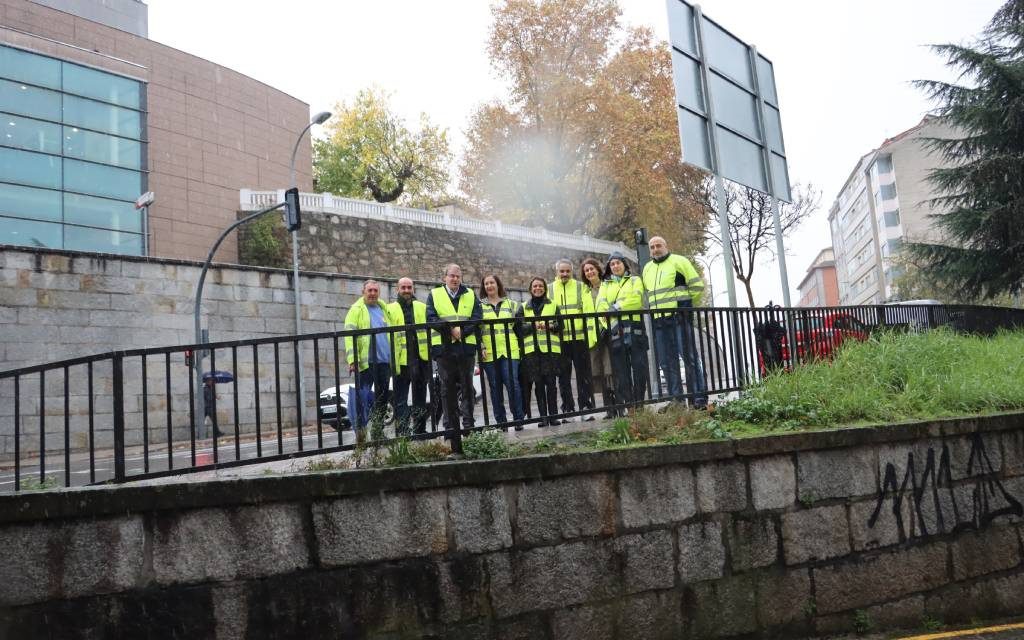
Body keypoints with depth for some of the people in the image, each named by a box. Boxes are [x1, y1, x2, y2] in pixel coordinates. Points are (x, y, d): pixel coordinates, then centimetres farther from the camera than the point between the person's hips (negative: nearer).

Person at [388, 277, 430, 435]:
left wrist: (431, 351, -1)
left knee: (420, 397, 11)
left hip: (421, 358, 3)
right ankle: (402, 432, 2)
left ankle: (420, 430, 20)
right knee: (401, 400, -2)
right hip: (401, 360, -3)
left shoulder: (422, 308, 13)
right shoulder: (390, 309, 3)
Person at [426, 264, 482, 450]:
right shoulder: (434, 295, 9)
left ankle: (468, 423, 9)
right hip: (443, 347, -1)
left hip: (466, 346, 1)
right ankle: (451, 426, 8)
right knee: (447, 389, 2)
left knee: (467, 386, 3)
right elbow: (431, 318, -3)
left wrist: (462, 330, -14)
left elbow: (477, 318, 1)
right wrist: (451, 329, -14)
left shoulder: (470, 295, 12)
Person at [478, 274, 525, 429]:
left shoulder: (511, 304, 13)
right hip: (489, 352, 0)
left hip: (509, 350, 0)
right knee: (495, 387, 4)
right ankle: (500, 421, 12)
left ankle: (518, 419, 0)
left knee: (512, 384, -10)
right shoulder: (479, 305, 9)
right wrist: (481, 347, -6)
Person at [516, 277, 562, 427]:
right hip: (532, 350, 0)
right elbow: (519, 328, 3)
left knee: (551, 383, -2)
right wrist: (533, 325, -13)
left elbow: (559, 325, 7)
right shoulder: (524, 307, 14)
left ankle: (553, 415, 3)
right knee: (538, 384, 0)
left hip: (551, 349, 0)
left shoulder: (553, 305, 14)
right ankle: (543, 416, 5)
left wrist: (549, 326, -13)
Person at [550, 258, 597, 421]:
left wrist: (591, 335, -7)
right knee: (563, 377, 6)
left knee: (584, 375, 2)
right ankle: (568, 409, 13)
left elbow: (589, 312, 1)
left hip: (580, 338, -1)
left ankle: (586, 407, 8)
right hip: (559, 340, 1)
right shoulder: (549, 290, 9)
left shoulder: (581, 287, 6)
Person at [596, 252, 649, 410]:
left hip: (634, 327, -1)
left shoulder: (634, 280, 17)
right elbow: (601, 306, 4)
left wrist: (617, 307, -7)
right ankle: (627, 404, -1)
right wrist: (609, 322, -12)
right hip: (615, 330, 1)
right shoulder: (605, 285, 21)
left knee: (640, 366, -5)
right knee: (620, 369, -2)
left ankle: (639, 401, 2)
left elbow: (636, 299, -3)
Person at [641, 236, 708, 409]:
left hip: (679, 317, -6)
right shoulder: (647, 268, 19)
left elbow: (697, 285, -3)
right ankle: (676, 399, 11)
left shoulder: (678, 261, 0)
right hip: (659, 321, 6)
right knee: (667, 362, 5)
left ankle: (699, 397, -5)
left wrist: (684, 303, 4)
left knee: (689, 357, -7)